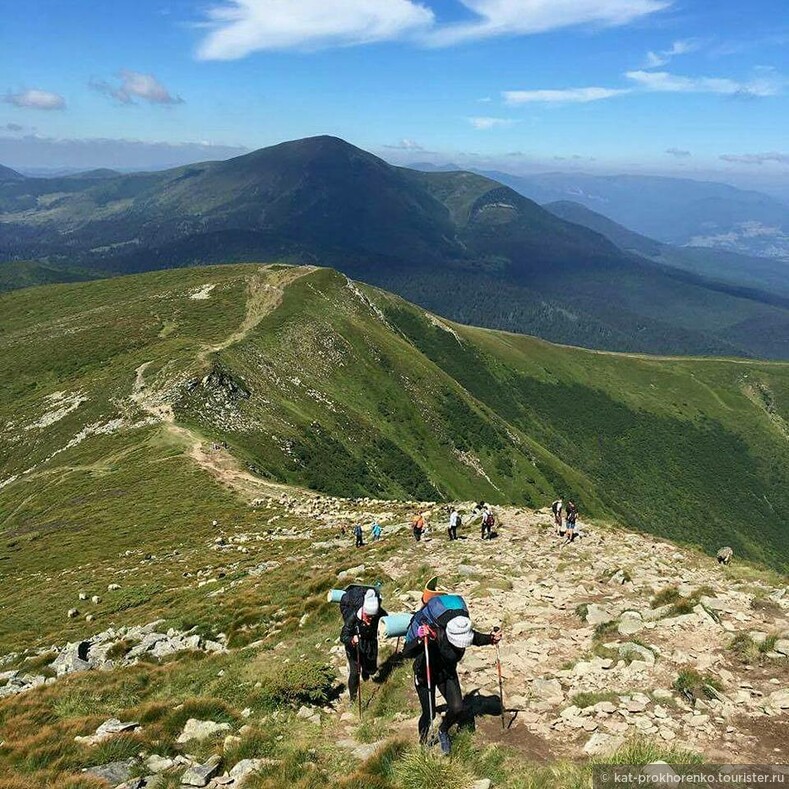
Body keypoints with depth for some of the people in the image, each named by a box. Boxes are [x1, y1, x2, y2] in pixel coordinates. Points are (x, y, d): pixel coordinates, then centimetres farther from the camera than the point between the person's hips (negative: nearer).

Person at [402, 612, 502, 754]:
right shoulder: (434, 636, -41)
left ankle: (443, 731, 26)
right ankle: (422, 742, 32)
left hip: (448, 673, 4)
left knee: (457, 709, -7)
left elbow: (479, 639, -3)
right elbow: (405, 653, -47)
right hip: (425, 675, -4)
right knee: (428, 713, 0)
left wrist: (491, 638, -23)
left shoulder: (466, 634, -27)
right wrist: (420, 640, -64)